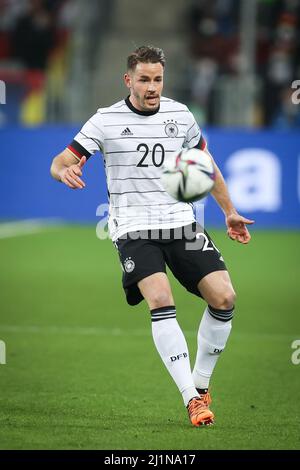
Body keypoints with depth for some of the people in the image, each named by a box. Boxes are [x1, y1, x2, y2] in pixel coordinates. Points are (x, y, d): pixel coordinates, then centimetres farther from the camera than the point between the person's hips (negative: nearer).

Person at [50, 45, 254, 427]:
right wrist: (65, 171, -29)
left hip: (181, 223, 4)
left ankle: (201, 384, 9)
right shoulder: (106, 120, -2)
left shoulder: (180, 115, 7)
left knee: (224, 298, -11)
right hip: (134, 230, -4)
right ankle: (191, 399, -24)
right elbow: (60, 162, -4)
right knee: (161, 300, -25)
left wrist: (229, 212, 23)